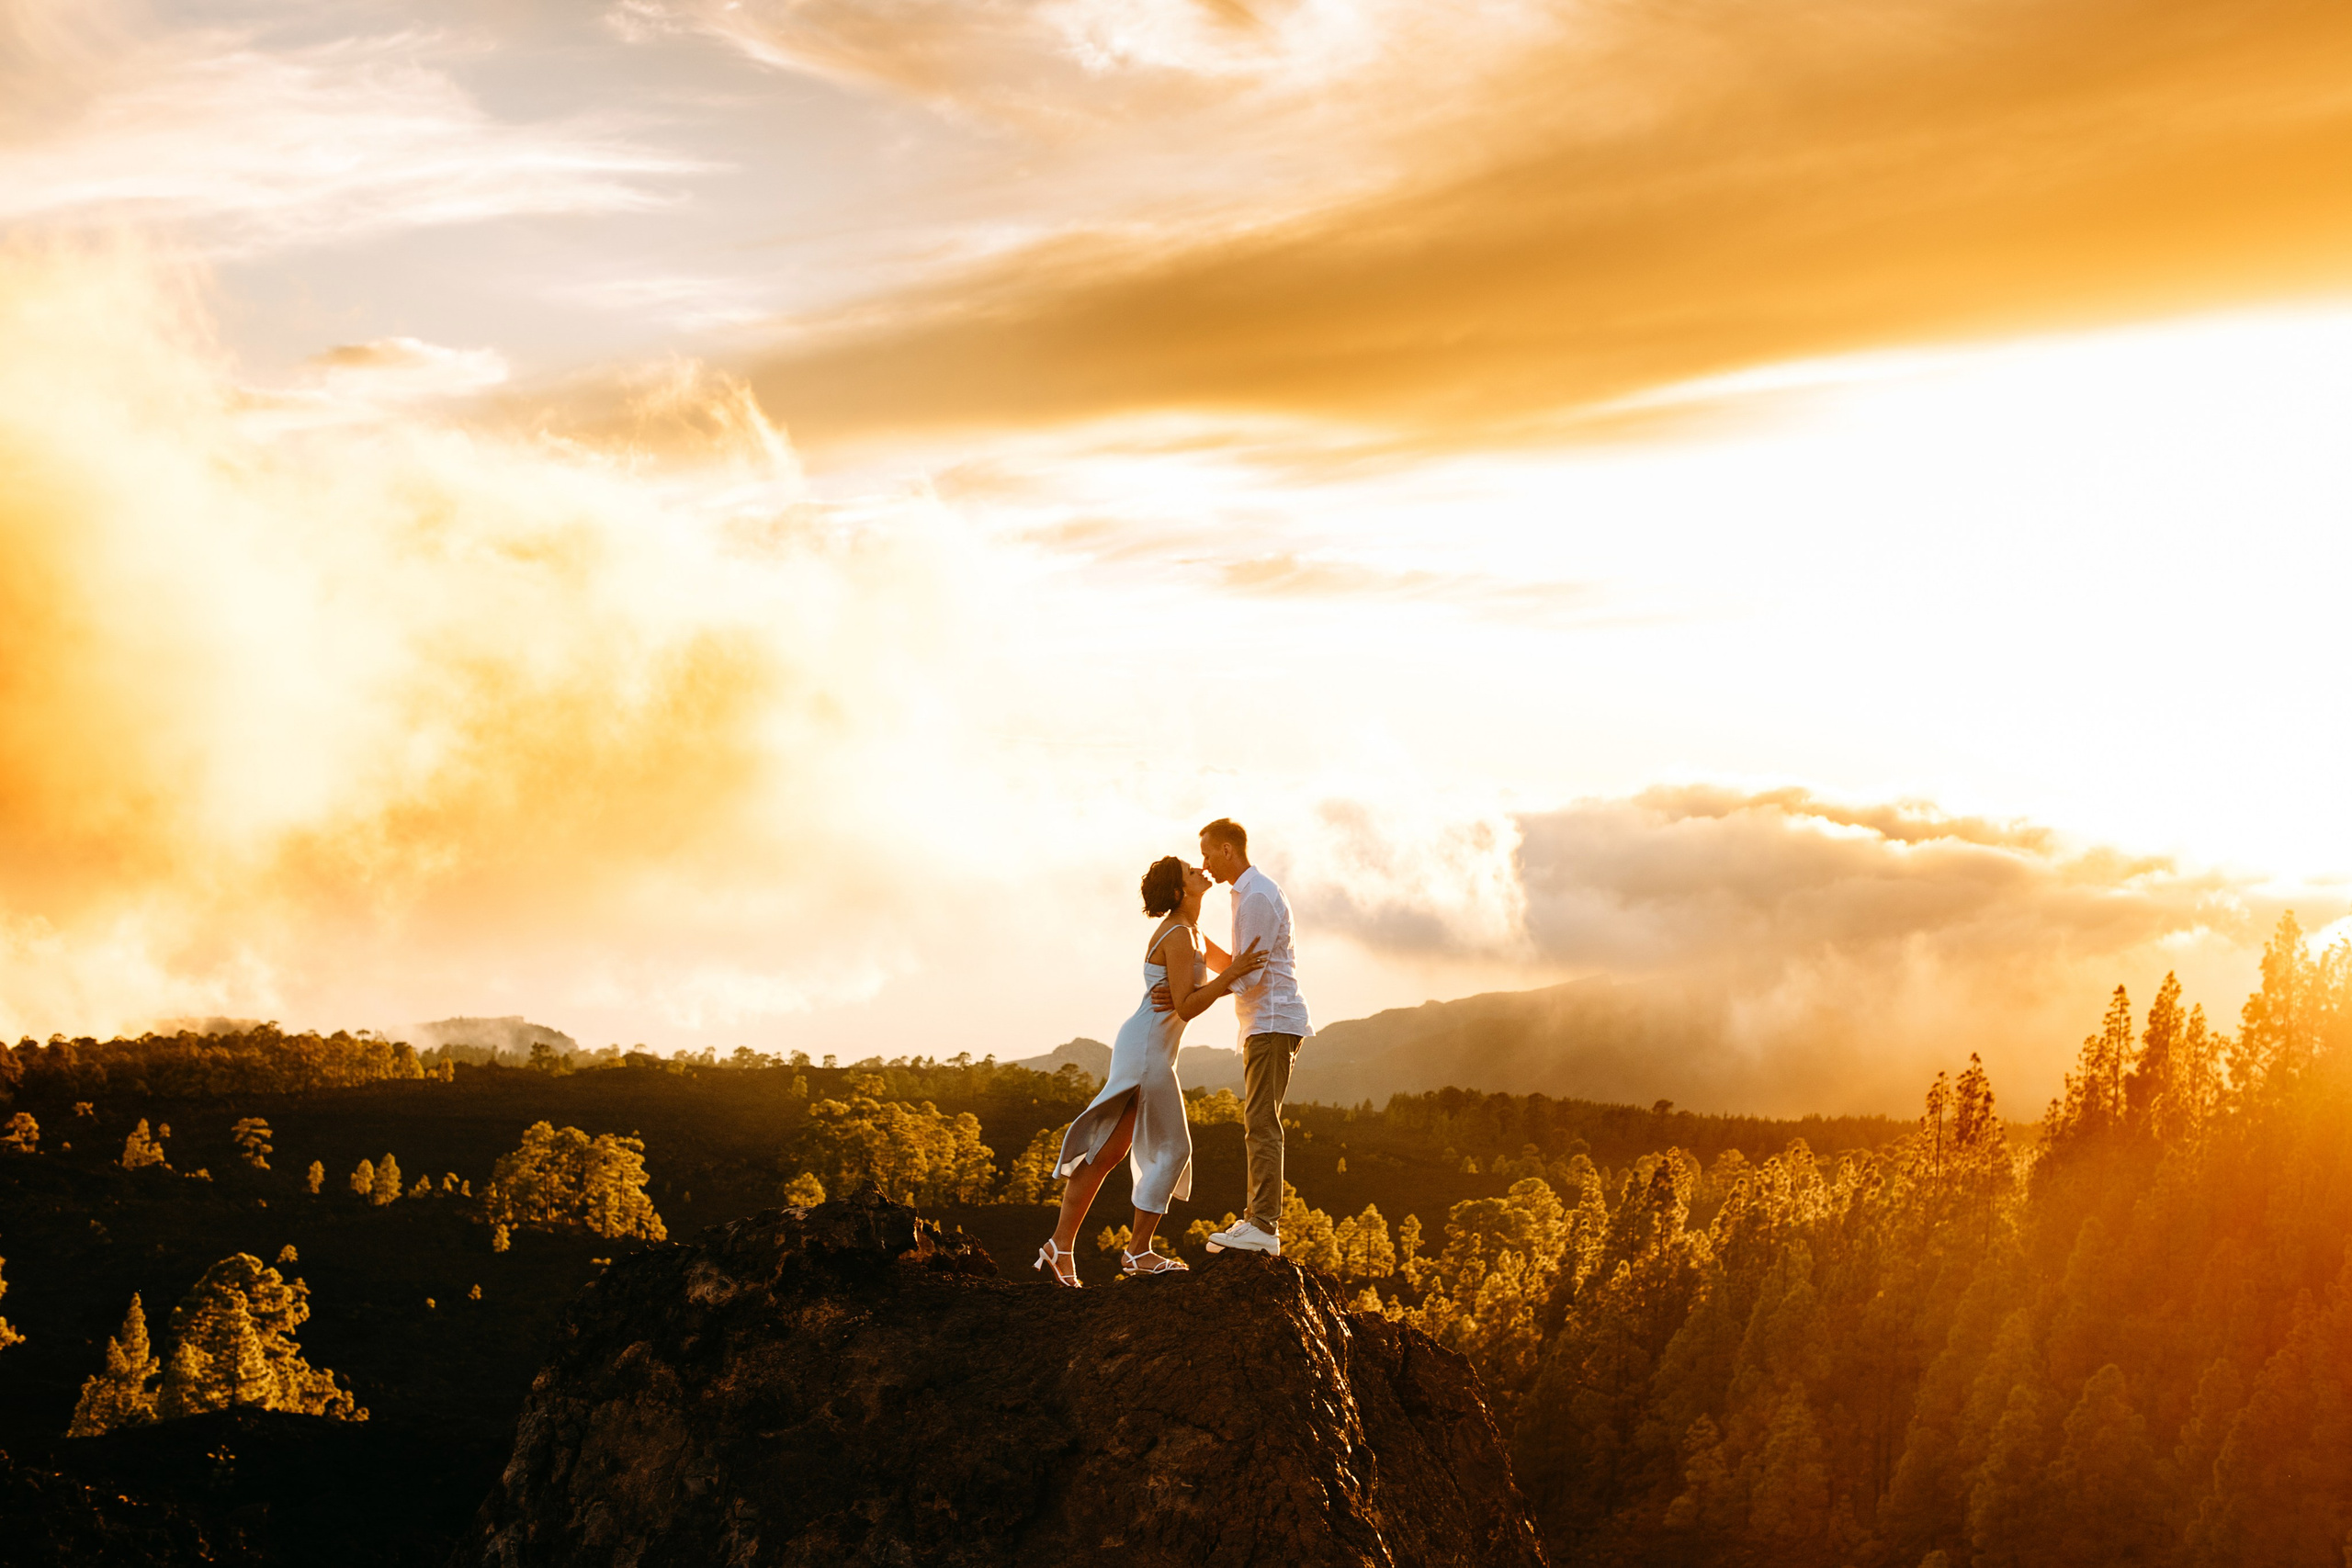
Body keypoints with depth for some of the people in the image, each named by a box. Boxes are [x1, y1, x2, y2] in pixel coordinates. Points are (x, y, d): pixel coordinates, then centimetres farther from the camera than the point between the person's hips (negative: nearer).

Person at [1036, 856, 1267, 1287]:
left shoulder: (1188, 930, 16)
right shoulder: (1178, 936, -14)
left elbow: (1225, 965, 31)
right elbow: (1187, 1007, -18)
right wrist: (1232, 974, -23)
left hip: (1146, 1048, 10)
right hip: (1146, 1046, -10)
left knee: (1108, 1151, 7)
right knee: (1172, 1148, -3)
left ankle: (1061, 1245, 6)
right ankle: (1138, 1252, 3)